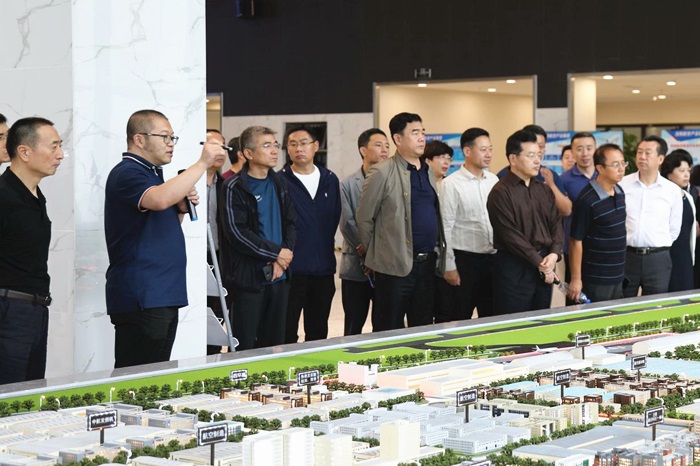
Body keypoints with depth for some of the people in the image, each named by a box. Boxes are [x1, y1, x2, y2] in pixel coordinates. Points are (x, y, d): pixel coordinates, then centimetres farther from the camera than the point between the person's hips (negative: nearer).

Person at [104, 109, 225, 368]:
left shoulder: (151, 173, 21)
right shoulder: (126, 174, -10)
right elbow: (160, 199, -31)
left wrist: (181, 210, 9)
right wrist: (202, 163, -25)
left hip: (163, 296, 10)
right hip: (140, 299, -10)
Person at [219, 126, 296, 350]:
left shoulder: (280, 183, 11)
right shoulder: (234, 187, -7)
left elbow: (290, 223, 9)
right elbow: (236, 232, -14)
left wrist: (282, 260, -6)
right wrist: (276, 253, -11)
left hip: (279, 276, 6)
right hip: (248, 277, -5)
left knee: (274, 343, 9)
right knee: (244, 346, -2)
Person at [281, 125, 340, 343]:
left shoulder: (330, 180, 9)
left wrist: (327, 249, 11)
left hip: (323, 269, 5)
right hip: (291, 269, -4)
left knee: (318, 333, 13)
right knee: (286, 333, 0)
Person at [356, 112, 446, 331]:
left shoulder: (427, 172, 13)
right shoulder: (382, 173, -9)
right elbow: (364, 219, -5)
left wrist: (438, 254, 14)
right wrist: (376, 253, 2)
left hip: (427, 263, 7)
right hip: (395, 266, -6)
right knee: (389, 331, 1)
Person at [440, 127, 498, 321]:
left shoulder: (494, 180, 7)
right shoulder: (451, 184, -9)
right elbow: (446, 228, -9)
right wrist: (449, 266, -11)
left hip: (493, 258, 5)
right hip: (464, 260, -5)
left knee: (491, 318, 11)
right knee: (459, 320, 1)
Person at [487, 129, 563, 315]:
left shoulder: (545, 190, 14)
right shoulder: (501, 192, -9)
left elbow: (556, 224, 12)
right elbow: (510, 235, -14)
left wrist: (554, 254, -7)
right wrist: (539, 262, -13)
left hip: (544, 269, 7)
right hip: (514, 268, -7)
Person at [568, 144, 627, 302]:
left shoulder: (620, 193, 6)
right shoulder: (586, 200, -18)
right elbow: (576, 241, -15)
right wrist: (576, 279, -14)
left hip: (618, 277, 7)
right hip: (596, 279, -7)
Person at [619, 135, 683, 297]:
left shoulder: (672, 190, 2)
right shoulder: (622, 184, -1)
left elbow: (674, 229, 10)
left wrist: (659, 248, 9)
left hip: (658, 259, 1)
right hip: (625, 255, 0)